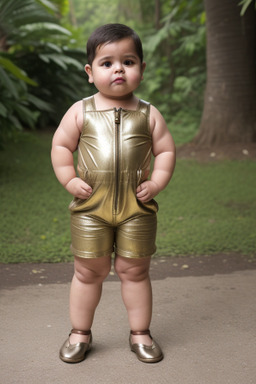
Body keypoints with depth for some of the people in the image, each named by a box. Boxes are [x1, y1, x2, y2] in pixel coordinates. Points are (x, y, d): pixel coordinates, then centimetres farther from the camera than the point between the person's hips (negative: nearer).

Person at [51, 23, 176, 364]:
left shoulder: (149, 114, 2)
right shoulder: (81, 111, 1)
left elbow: (166, 150, 6)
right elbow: (61, 145, 7)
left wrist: (157, 183, -7)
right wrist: (69, 180, -5)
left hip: (137, 208, 0)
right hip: (90, 208, 0)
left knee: (134, 270, 10)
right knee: (88, 271, 10)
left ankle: (140, 333, 27)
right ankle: (80, 333, 28)